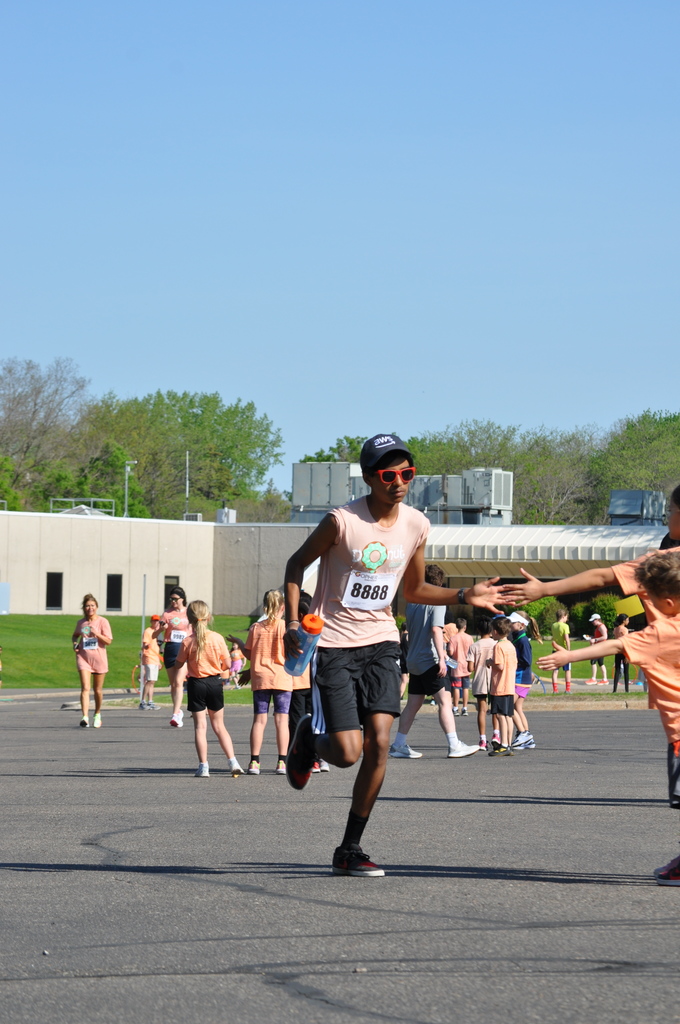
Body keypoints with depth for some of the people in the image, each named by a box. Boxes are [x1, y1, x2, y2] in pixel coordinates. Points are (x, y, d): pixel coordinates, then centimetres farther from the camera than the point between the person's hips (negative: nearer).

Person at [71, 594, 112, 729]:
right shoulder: (80, 623, 7)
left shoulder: (102, 622, -2)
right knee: (85, 688, -14)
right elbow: (75, 635, 27)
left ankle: (97, 714, 33)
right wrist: (74, 643, 6)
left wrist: (96, 633, -21)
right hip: (83, 657, 1)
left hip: (98, 657, -1)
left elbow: (108, 641, -7)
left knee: (98, 690, 10)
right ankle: (85, 717, -25)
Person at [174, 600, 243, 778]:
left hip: (196, 684, -2)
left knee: (200, 726, 2)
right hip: (215, 683, 2)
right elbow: (227, 664, -4)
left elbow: (178, 664, -3)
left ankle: (203, 766, -2)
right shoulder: (217, 638, -6)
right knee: (219, 725, 13)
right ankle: (233, 762, 5)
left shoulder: (188, 641, -11)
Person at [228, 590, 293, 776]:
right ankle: (282, 762, -4)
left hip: (260, 678, 2)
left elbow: (249, 654, 6)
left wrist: (238, 642, 23)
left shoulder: (255, 628, 3)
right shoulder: (285, 627, -5)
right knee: (281, 719, 0)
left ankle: (254, 761, 0)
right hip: (282, 678, -2)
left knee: (259, 719, 4)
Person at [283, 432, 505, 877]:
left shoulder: (416, 525, 1)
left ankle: (350, 850, 2)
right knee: (347, 753, -12)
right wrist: (293, 623, -12)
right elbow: (297, 564, -2)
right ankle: (310, 737, 27)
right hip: (334, 644, -4)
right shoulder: (343, 521, -15)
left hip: (380, 643, 4)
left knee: (379, 744, -11)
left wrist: (464, 596, 1)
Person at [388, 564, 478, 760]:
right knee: (445, 701, -9)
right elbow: (436, 629, -18)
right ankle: (454, 745, -15)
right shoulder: (437, 602, -8)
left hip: (414, 661, 7)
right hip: (430, 660, -7)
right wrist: (441, 658, -21)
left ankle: (399, 745, 13)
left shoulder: (412, 603, 13)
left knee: (413, 704, 12)